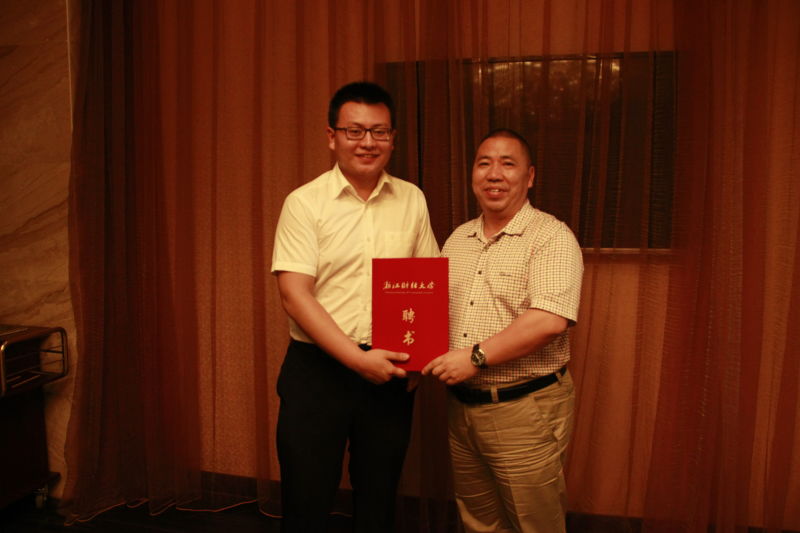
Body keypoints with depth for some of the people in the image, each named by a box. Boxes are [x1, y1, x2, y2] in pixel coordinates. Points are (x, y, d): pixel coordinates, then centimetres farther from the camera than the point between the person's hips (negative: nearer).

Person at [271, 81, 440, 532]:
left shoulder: (412, 200, 4)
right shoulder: (305, 203, -7)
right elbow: (294, 295, -13)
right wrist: (359, 359, -18)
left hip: (390, 372, 3)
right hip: (316, 368, -3)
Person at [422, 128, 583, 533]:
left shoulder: (552, 237, -11)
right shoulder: (458, 239, 12)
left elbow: (549, 320, -23)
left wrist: (477, 356, -21)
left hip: (525, 410, -6)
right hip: (460, 405, 7)